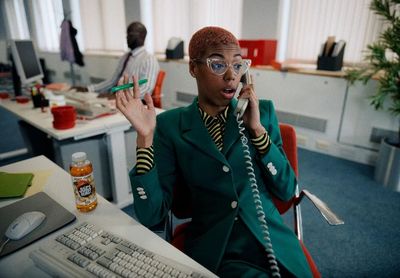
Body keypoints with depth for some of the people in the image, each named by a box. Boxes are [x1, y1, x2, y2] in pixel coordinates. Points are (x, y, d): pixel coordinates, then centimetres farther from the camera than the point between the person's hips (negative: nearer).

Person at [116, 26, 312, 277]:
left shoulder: (262, 111, 0)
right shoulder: (171, 125, -6)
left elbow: (287, 189, -2)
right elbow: (151, 215, -11)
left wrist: (257, 128, -13)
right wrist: (145, 135, -21)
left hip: (272, 244, 4)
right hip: (214, 253, -3)